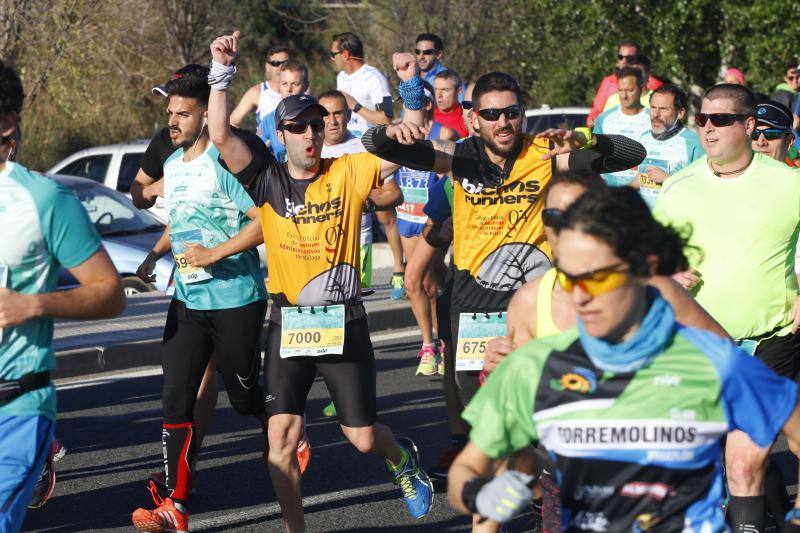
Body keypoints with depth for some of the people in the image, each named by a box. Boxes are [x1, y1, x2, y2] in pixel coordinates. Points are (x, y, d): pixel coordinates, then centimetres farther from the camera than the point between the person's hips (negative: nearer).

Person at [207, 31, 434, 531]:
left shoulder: (349, 172, -1)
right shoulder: (268, 179, -2)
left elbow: (407, 144, -1)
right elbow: (221, 134, -12)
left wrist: (412, 88, -15)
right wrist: (222, 74, -19)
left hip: (344, 322, 0)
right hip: (289, 323, 0)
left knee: (364, 438, 7)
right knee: (282, 436, -8)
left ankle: (402, 456, 42)